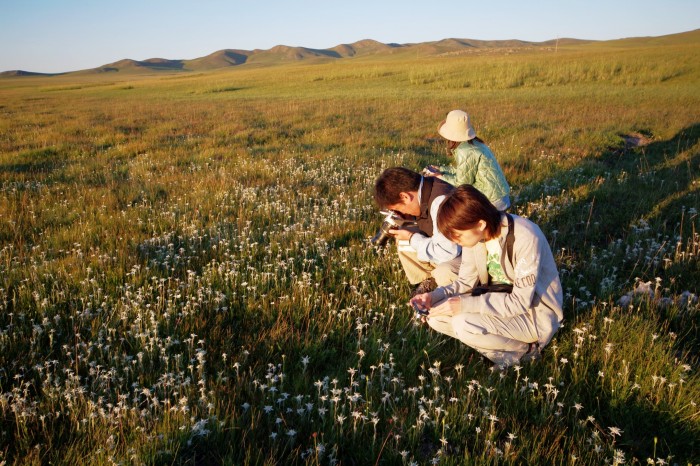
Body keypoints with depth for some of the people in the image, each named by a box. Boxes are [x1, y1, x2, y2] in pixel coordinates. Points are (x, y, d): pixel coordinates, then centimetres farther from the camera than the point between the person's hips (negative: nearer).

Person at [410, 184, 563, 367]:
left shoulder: (525, 238, -29)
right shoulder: (474, 233, -8)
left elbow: (521, 301, -27)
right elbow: (467, 281, 1)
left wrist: (465, 304, -32)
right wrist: (435, 296, -17)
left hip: (534, 313, -7)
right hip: (498, 302, 7)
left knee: (463, 324, -28)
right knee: (436, 315, -9)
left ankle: (524, 348, -3)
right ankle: (505, 339, 3)